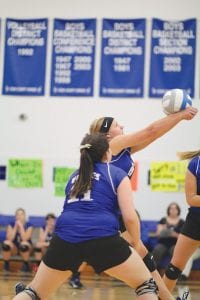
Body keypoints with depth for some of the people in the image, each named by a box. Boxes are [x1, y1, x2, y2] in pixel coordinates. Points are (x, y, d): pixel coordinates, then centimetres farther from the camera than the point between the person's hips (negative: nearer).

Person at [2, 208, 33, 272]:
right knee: (6, 243, -32)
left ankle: (26, 264, -15)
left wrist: (21, 226, -24)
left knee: (24, 244, -38)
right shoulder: (11, 224, -5)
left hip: (26, 248, -1)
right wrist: (16, 227, -21)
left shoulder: (29, 225, -10)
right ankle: (6, 264, -12)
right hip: (14, 248, 1)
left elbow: (25, 239, -25)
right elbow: (10, 239, -19)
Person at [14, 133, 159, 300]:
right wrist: (136, 243, 21)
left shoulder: (75, 176, 28)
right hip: (103, 238, -4)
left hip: (65, 238, 4)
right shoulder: (118, 174, 13)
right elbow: (130, 217, 5)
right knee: (147, 285, 12)